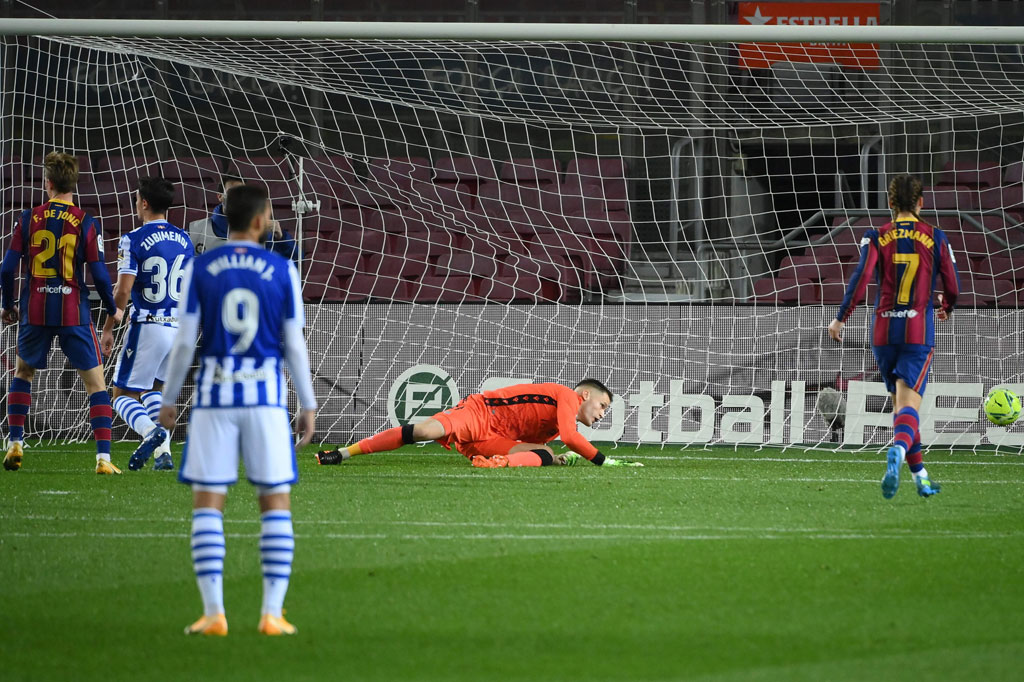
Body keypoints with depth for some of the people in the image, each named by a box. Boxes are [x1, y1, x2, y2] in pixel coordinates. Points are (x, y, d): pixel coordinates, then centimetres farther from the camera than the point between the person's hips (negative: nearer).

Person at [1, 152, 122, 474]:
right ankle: (103, 457, -8)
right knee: (95, 382, 3)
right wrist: (112, 309, 12)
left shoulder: (29, 218, -1)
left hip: (35, 313, 2)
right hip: (74, 313, -2)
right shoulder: (86, 223, -6)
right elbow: (99, 275, -6)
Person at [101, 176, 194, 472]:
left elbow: (124, 290, -16)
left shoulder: (134, 240, -10)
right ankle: (163, 452, 6)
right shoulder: (184, 240, 9)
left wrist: (108, 328, -6)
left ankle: (150, 431, -26)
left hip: (147, 327, -6)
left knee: (123, 395, 4)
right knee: (152, 389, 24)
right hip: (178, 327, 6)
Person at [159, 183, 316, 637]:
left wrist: (168, 400, 8)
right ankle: (272, 613, -2)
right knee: (276, 502, 6)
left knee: (207, 502, 4)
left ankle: (214, 613, -5)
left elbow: (185, 341, -2)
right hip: (266, 395, 0)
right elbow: (294, 345, 0)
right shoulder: (282, 271, 0)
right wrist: (308, 406, 9)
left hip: (214, 395, 0)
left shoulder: (200, 268, -1)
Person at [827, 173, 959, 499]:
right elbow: (953, 286, 5)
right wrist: (946, 309, 27)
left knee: (900, 404, 18)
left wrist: (840, 318, -7)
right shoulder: (935, 238, 3)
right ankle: (897, 451, -42)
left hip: (883, 332, 2)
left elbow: (861, 277, -11)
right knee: (909, 405, -11)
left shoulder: (876, 237, 2)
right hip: (919, 332, -2)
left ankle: (920, 476, 22)